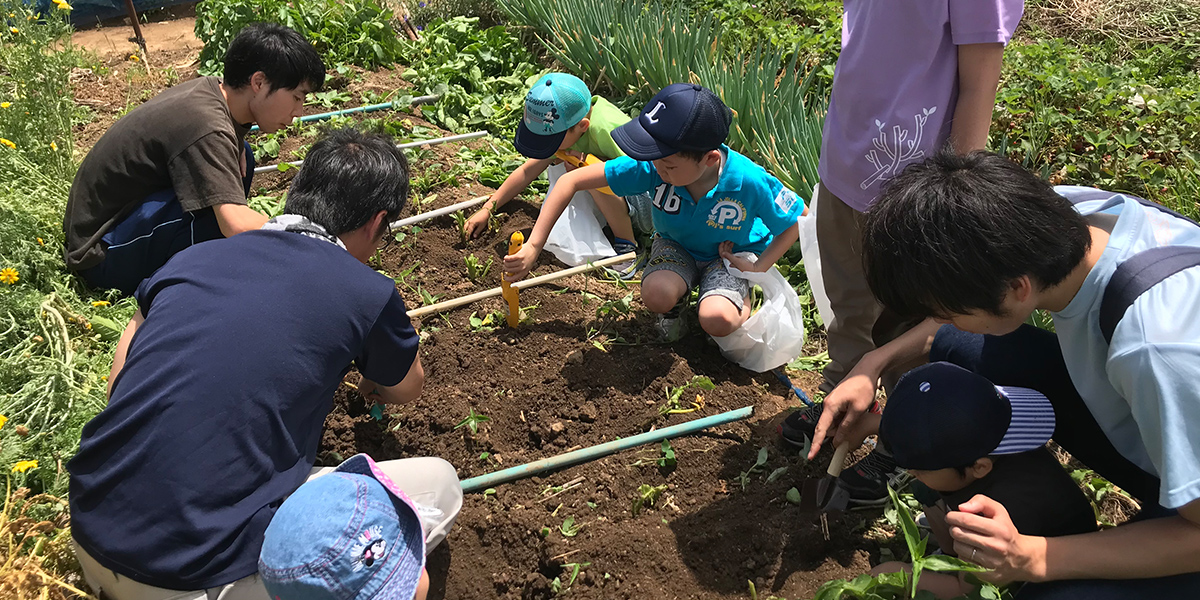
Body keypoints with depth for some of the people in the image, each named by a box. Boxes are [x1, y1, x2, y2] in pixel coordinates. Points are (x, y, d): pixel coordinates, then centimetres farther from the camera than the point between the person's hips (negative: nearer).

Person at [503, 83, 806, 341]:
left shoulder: (749, 182, -34)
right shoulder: (650, 166, -30)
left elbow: (799, 220, -14)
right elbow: (572, 180, -24)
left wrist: (757, 269, -18)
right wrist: (533, 247, -27)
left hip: (733, 254, -2)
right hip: (676, 244, 2)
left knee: (717, 321, -30)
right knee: (656, 294, -31)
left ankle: (743, 299, 6)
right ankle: (678, 298, 6)